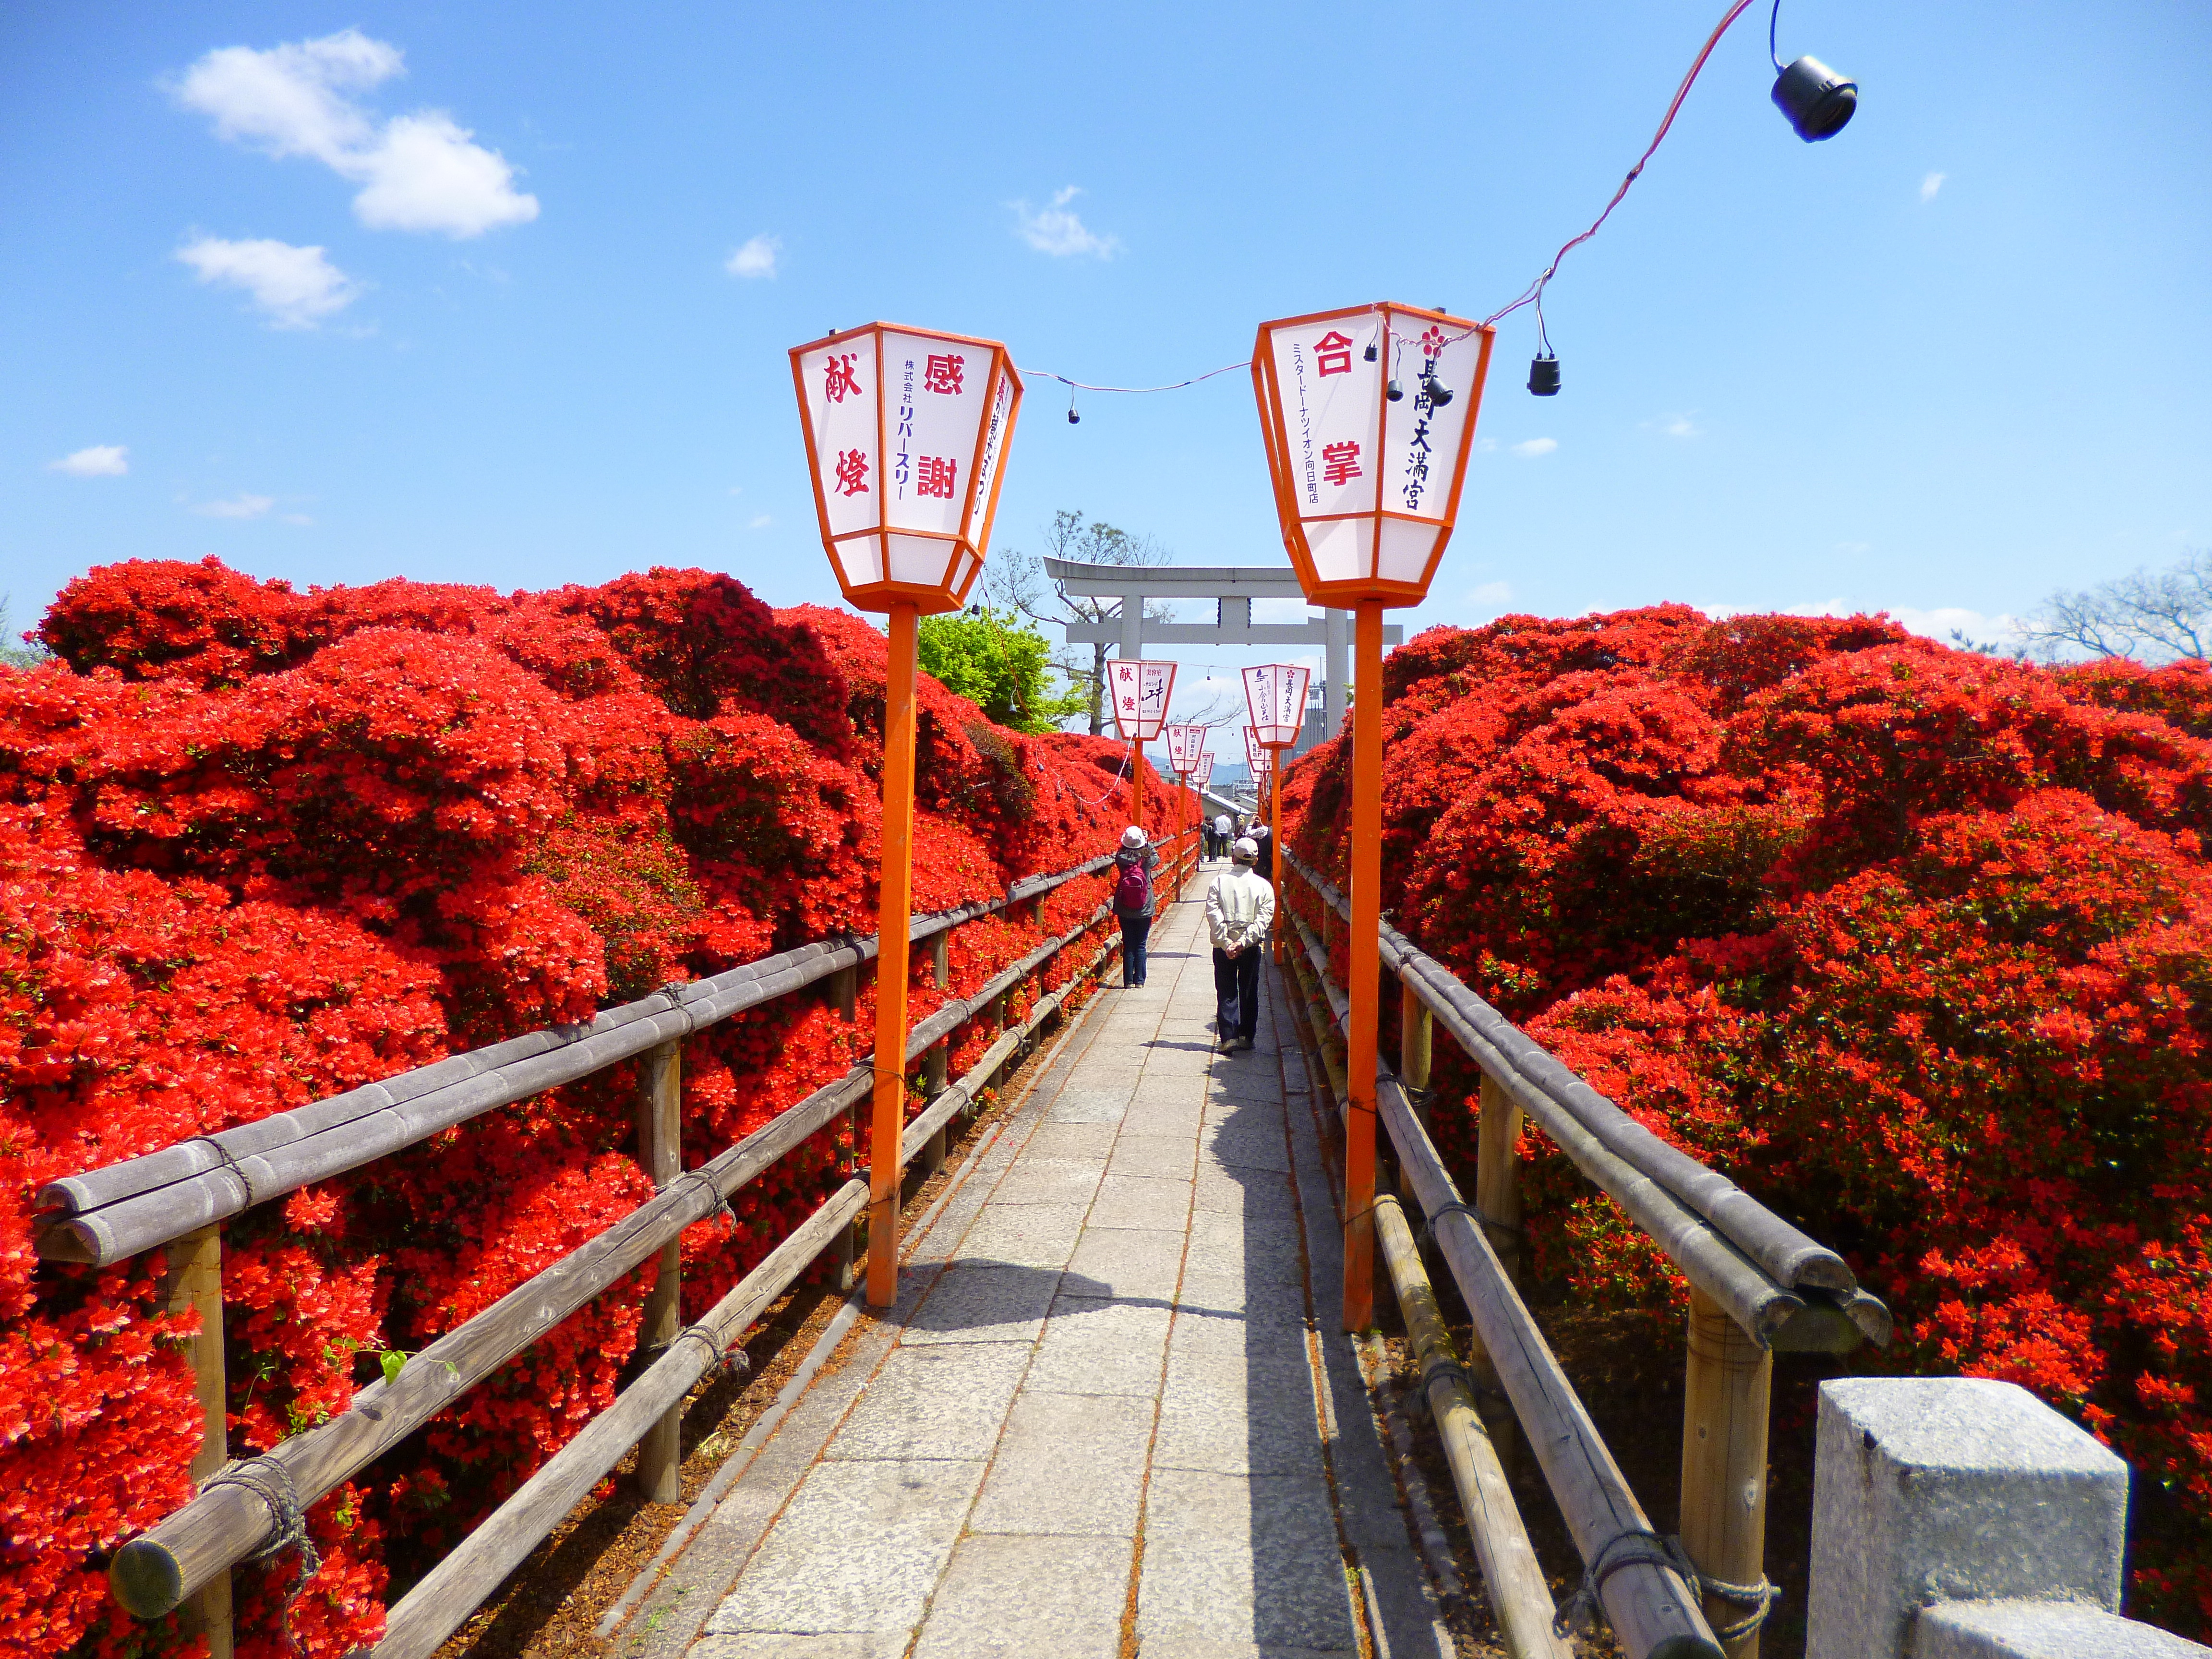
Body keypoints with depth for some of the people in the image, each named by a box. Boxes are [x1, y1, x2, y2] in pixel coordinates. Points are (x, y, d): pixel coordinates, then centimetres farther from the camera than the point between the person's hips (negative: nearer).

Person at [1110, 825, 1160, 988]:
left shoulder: (1121, 859, -9)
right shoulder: (1147, 859, -11)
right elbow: (1157, 857, 12)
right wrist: (1148, 843, 19)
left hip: (1125, 911, 1)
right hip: (1144, 910, -1)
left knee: (1128, 946, 8)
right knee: (1141, 946, 9)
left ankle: (1129, 981, 8)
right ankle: (1139, 981, 8)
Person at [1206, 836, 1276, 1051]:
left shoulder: (1219, 882, -4)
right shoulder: (1263, 886, -3)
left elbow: (1214, 916, -12)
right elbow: (1264, 919, -12)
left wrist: (1226, 943, -14)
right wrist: (1244, 941, -15)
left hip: (1223, 945, -1)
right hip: (1252, 948, 1)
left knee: (1227, 993, 5)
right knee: (1249, 992, 14)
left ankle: (1229, 1038, -3)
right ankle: (1246, 1036, 19)